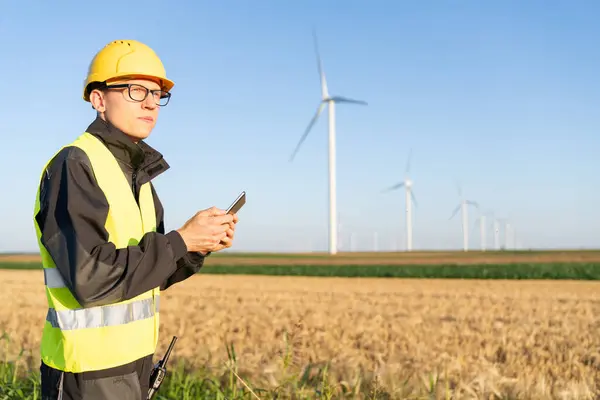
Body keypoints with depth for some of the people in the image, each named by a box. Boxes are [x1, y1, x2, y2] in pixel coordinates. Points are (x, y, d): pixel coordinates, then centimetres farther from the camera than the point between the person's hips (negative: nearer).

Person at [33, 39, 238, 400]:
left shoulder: (134, 171, 11)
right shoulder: (74, 167, -17)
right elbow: (91, 279, -26)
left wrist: (202, 245, -4)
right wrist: (181, 241, -20)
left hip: (130, 361, 9)